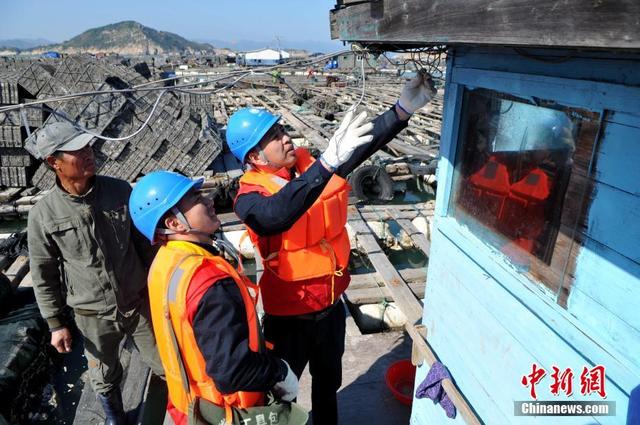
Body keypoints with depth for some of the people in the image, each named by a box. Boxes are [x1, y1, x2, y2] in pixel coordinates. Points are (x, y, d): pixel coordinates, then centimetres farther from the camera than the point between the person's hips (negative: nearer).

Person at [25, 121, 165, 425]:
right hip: (93, 315, 0)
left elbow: (144, 242, 1)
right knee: (105, 378, 21)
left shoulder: (120, 190, -10)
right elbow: (44, 275, -3)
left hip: (140, 302, 1)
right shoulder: (42, 215, -14)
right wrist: (56, 323, 0)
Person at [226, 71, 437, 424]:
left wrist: (403, 109, -22)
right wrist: (328, 163, -54)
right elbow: (278, 214, -44)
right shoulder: (250, 198, -22)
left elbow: (362, 146, -9)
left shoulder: (309, 165, -6)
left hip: (331, 305, 6)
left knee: (328, 381, 29)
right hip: (289, 316, -5)